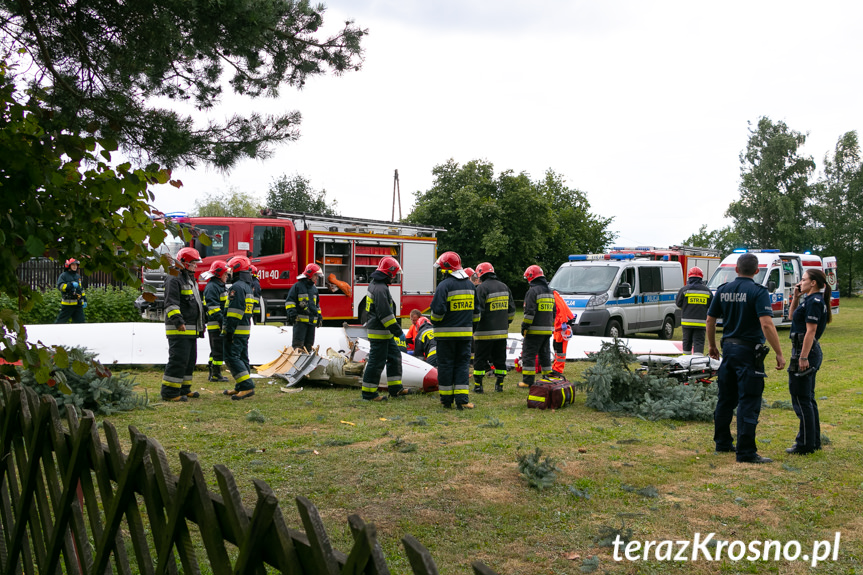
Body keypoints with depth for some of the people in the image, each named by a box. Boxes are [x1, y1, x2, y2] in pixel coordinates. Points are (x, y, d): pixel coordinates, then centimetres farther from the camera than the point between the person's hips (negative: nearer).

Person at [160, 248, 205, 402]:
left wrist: (200, 326, 29)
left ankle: (183, 389, 22)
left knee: (190, 360, 13)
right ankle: (169, 392, -9)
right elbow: (171, 303, -20)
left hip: (191, 330, 10)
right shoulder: (174, 279, -10)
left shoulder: (190, 279, 22)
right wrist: (178, 321, -28)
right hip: (179, 331, -10)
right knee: (178, 359, -12)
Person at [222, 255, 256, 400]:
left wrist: (229, 330, -21)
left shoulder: (237, 287, -15)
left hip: (236, 330, -10)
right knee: (242, 357, 13)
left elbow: (234, 311, -21)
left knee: (232, 357, -11)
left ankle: (247, 386, -18)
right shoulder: (248, 286, 18)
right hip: (245, 330, 10)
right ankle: (241, 388, 18)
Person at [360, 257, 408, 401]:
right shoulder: (380, 288, -22)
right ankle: (368, 393, 4)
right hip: (379, 333, -11)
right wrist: (398, 331, -20)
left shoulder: (376, 284, 13)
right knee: (376, 362, -4)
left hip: (385, 333, 11)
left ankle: (395, 388, 20)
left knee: (394, 356, 15)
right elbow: (385, 314, -25)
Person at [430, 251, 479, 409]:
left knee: (446, 365, 4)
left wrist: (434, 322, 2)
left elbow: (438, 309, -18)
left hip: (446, 333, -5)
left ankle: (446, 399, 11)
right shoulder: (470, 285, 9)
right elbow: (476, 310, 15)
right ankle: (462, 399, -2)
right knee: (462, 364, 7)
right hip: (465, 332, 5)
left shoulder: (445, 285, -13)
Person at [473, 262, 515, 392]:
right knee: (500, 358, 13)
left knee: (480, 359, 1)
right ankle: (499, 384, 16)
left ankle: (478, 385, 2)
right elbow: (511, 309, 16)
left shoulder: (481, 288, -11)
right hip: (502, 331, 6)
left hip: (486, 331, -6)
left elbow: (477, 310, -15)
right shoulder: (504, 287, 12)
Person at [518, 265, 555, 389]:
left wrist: (524, 326, -12)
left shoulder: (532, 291, -12)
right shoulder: (550, 291, 16)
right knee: (545, 353, 17)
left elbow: (529, 312, -18)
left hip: (535, 330, -8)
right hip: (547, 330, 8)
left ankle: (528, 381, -5)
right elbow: (553, 312, 22)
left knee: (529, 354, -4)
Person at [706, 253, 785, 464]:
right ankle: (746, 452, -3)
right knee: (748, 403, -3)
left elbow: (710, 320, 10)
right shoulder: (758, 292, -12)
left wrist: (712, 345, 23)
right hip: (748, 351, -6)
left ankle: (722, 443, 27)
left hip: (728, 348, 6)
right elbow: (766, 324, -21)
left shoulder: (723, 290, 6)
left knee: (726, 399, 17)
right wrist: (779, 354, -17)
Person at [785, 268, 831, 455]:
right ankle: (814, 441, 24)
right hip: (809, 352, 10)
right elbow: (792, 316, 27)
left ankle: (806, 444, 0)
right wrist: (795, 297, 15)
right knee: (808, 398, 16)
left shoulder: (814, 301, -16)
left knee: (801, 398, -5)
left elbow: (810, 331, -21)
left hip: (806, 351, -10)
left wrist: (803, 357, -24)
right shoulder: (809, 300, 14)